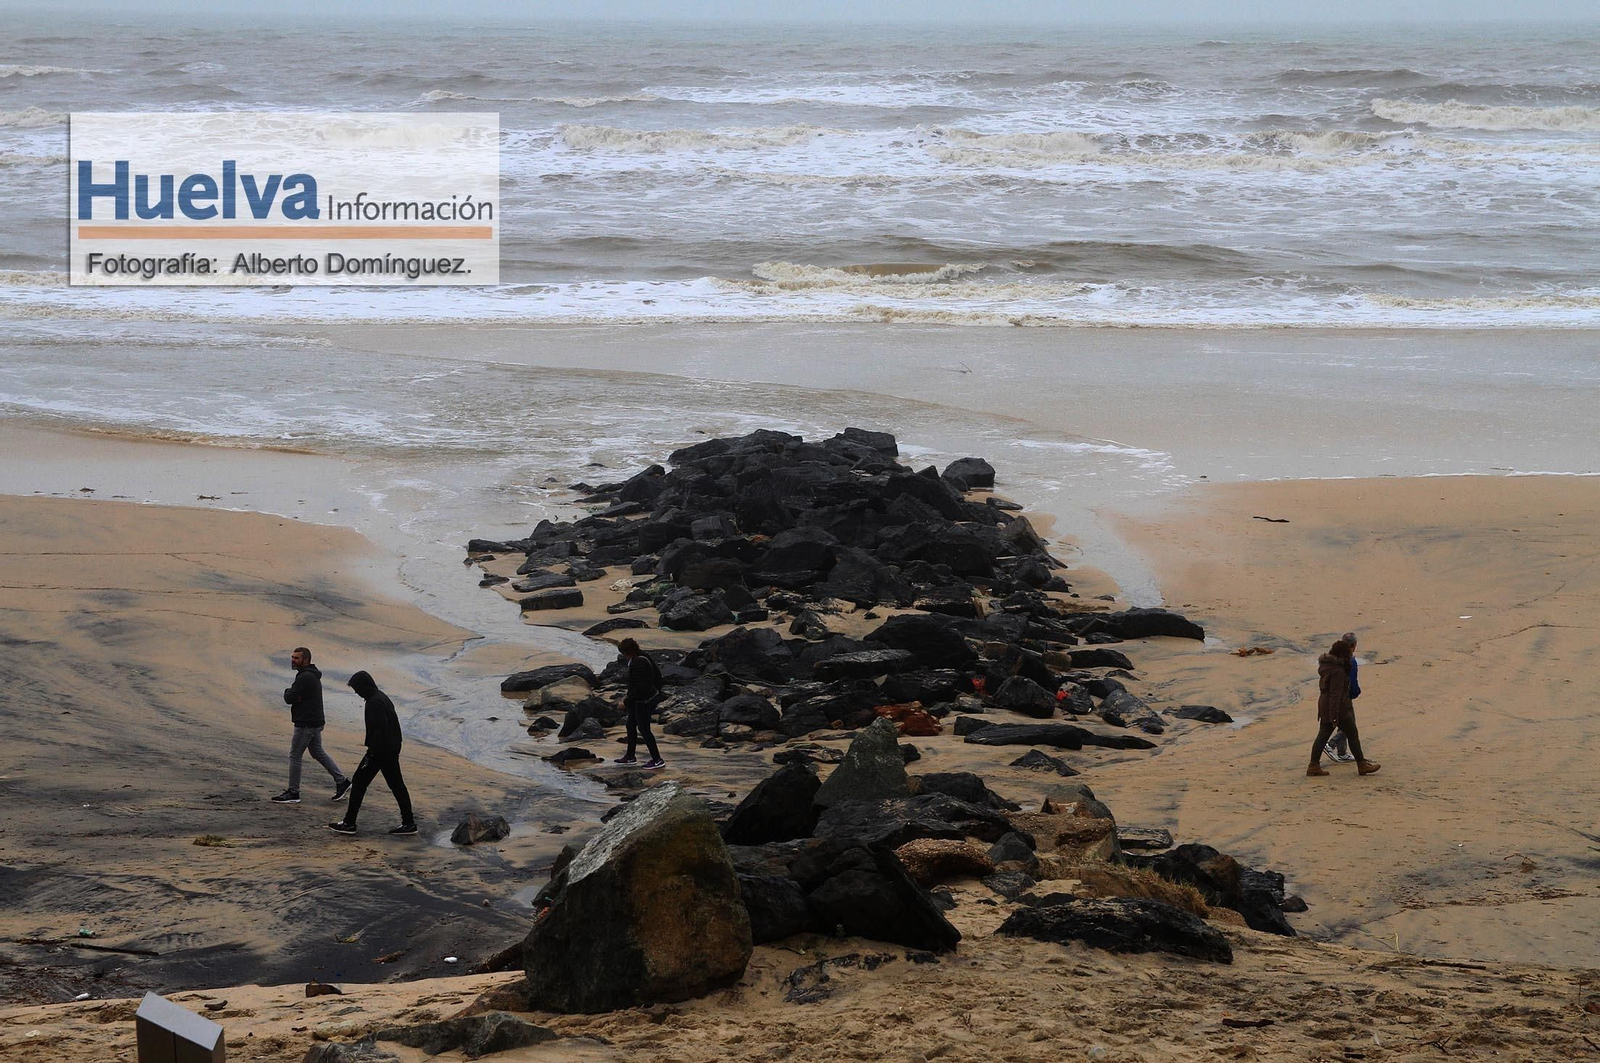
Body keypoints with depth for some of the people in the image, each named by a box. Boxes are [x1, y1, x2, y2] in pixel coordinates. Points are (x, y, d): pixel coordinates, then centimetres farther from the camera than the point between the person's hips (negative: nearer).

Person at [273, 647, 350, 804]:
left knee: (294, 755, -2)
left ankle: (293, 793, 4)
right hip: (315, 722, 10)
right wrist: (291, 694, -8)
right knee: (318, 752, 20)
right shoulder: (312, 675, 14)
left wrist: (288, 692, 0)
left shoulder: (305, 677, -20)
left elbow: (289, 699, -23)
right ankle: (342, 780, 22)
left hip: (306, 724, -10)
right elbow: (290, 698, 16)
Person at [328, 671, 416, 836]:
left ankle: (349, 823, 1)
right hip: (392, 749, 10)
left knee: (359, 782, -2)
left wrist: (372, 752, -22)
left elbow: (381, 729, -25)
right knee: (396, 784, 12)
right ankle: (408, 823, 13)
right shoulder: (382, 697, 14)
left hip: (379, 751, -10)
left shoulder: (375, 702, -18)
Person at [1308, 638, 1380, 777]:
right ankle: (1362, 765, 14)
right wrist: (1334, 716, -23)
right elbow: (1335, 694, -23)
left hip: (1324, 704, 9)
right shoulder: (1338, 671, -21)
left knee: (1323, 735, 9)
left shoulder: (1325, 665, 7)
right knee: (1352, 735, 5)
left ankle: (1314, 766, 6)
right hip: (1338, 707, -9)